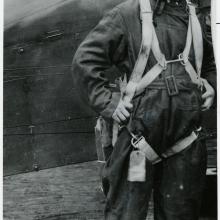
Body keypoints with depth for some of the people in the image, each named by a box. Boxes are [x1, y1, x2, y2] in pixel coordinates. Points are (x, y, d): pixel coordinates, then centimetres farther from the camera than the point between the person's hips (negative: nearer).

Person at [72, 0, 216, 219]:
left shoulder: (194, 18, 13)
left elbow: (210, 64, 30)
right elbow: (84, 60, -5)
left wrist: (210, 84, 10)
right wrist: (107, 101, -10)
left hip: (186, 139, 5)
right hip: (140, 133, -5)